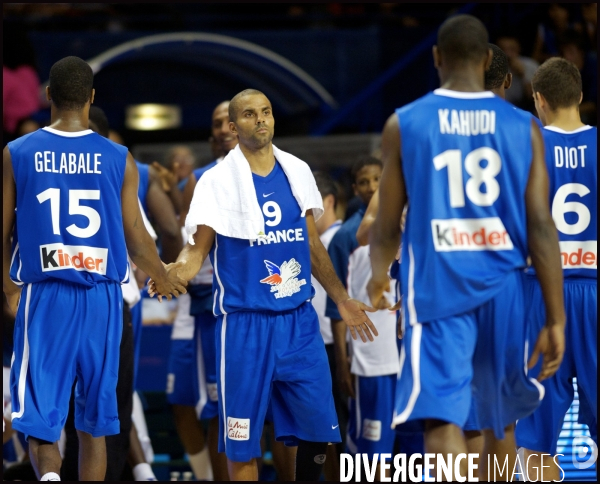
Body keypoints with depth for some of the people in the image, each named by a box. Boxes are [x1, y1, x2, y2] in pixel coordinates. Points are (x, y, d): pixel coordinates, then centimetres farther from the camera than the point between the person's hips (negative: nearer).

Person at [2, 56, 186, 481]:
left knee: (39, 417, 0)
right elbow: (135, 238, 3)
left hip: (44, 296, -1)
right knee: (94, 422, 12)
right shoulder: (119, 159, 1)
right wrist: (165, 277, 24)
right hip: (101, 296, 1)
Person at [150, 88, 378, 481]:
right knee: (244, 443, -1)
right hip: (247, 323, -4)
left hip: (299, 319, 4)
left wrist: (342, 300, 19)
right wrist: (173, 274, -29)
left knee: (319, 430, 4)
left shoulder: (297, 172, 8)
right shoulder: (218, 181, -6)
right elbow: (197, 250, -7)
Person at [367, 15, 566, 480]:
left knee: (443, 421, -11)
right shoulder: (523, 127, 3)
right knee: (501, 423, 20)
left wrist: (379, 276, 27)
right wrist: (556, 320, 1)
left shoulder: (403, 124, 1)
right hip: (503, 290, 2)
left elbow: (387, 227, 5)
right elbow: (542, 228, -2)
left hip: (437, 289, -2)